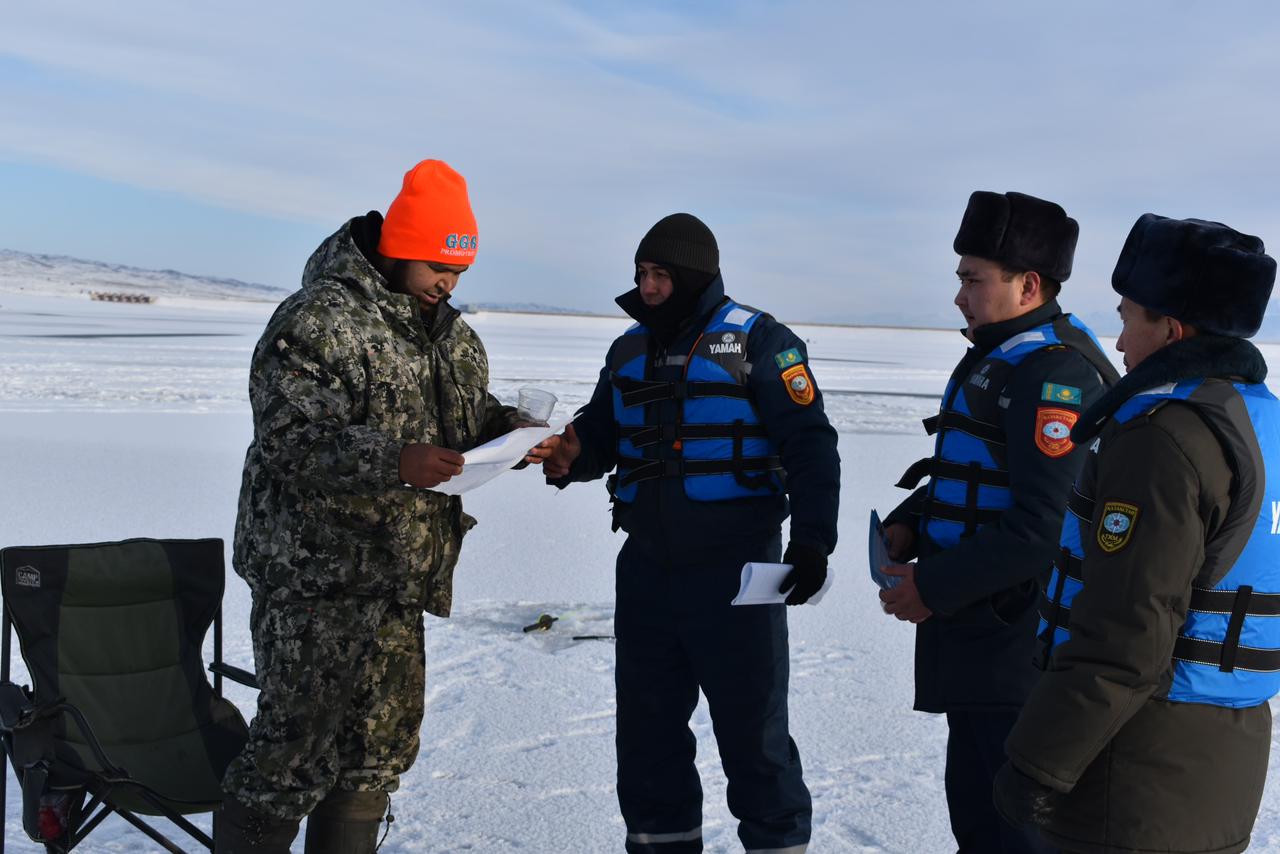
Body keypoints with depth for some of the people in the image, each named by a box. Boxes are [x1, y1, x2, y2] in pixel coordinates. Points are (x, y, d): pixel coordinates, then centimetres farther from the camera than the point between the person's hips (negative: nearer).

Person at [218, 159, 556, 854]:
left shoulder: (451, 333, 13)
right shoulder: (316, 321, -13)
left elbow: (474, 415, 23)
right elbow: (290, 444, -21)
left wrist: (514, 431, 0)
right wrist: (392, 463, -34)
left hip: (395, 575, 8)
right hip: (314, 570, -8)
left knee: (383, 743, 14)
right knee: (298, 741, -6)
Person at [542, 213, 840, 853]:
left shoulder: (757, 341, -7)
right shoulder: (629, 349, 11)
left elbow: (809, 444, -10)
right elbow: (602, 432, 16)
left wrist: (811, 539, -18)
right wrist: (569, 456, -7)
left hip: (735, 571, -6)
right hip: (647, 567, 6)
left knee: (752, 727, 4)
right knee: (646, 724, 14)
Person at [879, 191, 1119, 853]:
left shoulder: (1053, 374, -20)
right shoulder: (997, 357, 13)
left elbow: (1044, 529, -26)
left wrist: (934, 589, -19)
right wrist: (907, 527, 6)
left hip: (1016, 643, -10)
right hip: (979, 632, 10)